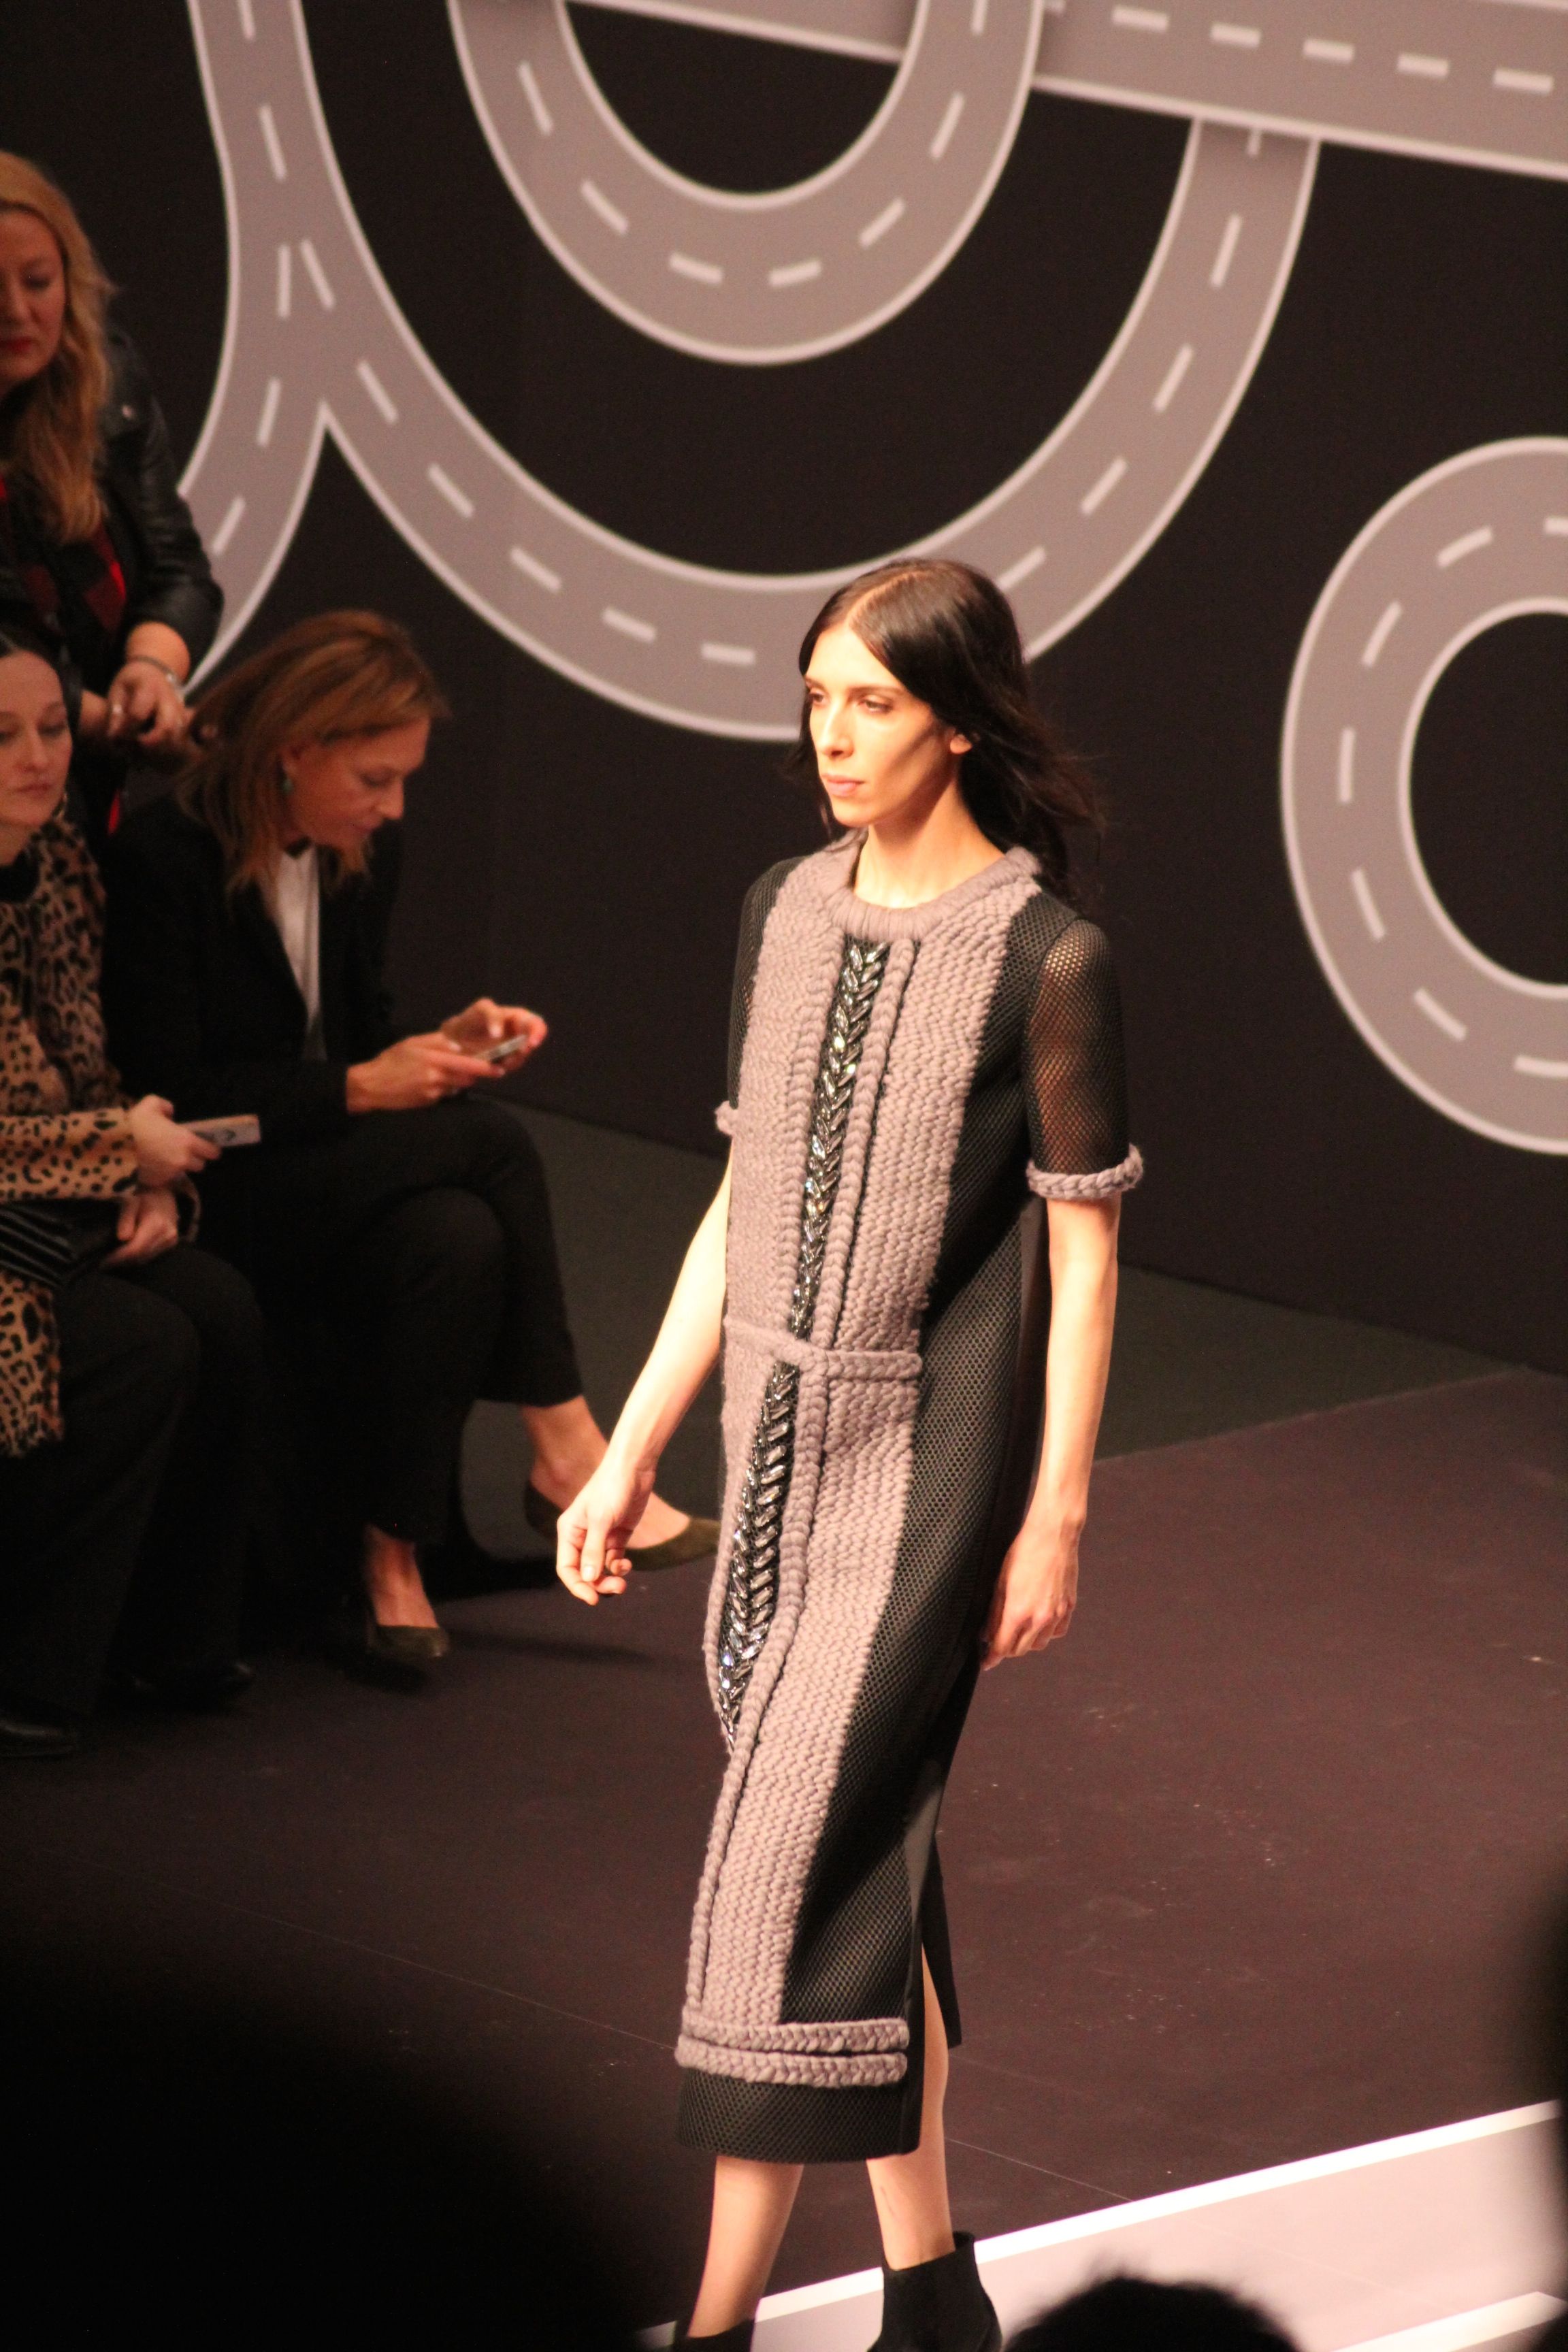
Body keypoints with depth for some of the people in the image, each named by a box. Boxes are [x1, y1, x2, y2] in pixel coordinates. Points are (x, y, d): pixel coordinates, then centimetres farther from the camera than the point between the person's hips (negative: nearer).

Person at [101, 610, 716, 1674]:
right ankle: (563, 1449, -17)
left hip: (333, 1176, 7)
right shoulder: (165, 858, -16)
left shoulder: (363, 856, 7)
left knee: (463, 1244, -27)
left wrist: (447, 1044, -4)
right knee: (494, 1143, -26)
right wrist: (361, 1090, -20)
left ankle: (395, 1556, -20)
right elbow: (170, 1096, -18)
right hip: (215, 1200, -7)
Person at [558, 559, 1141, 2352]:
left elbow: (1084, 1256, -7)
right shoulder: (786, 916, 7)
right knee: (870, 1864, 11)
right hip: (776, 1448, 6)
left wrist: (1057, 1519, -8)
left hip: (927, 1462, -6)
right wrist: (633, 1454, 12)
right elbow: (742, 1207, 13)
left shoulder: (1044, 960, -11)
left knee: (797, 1861, -10)